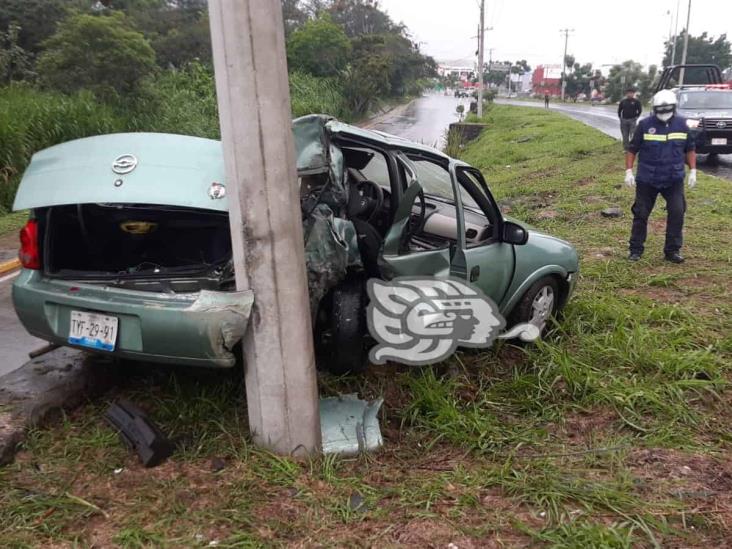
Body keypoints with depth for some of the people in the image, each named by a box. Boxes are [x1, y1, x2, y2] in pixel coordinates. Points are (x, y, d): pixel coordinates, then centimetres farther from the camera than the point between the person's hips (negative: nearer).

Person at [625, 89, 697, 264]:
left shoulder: (681, 124, 2)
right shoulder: (645, 125, -6)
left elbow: (690, 149, 11)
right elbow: (632, 149, -1)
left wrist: (693, 171, 5)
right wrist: (628, 171, -9)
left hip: (674, 179, 2)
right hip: (647, 180, -2)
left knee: (677, 213, -5)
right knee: (641, 214, 5)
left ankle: (673, 250, 7)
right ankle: (635, 249, 17)